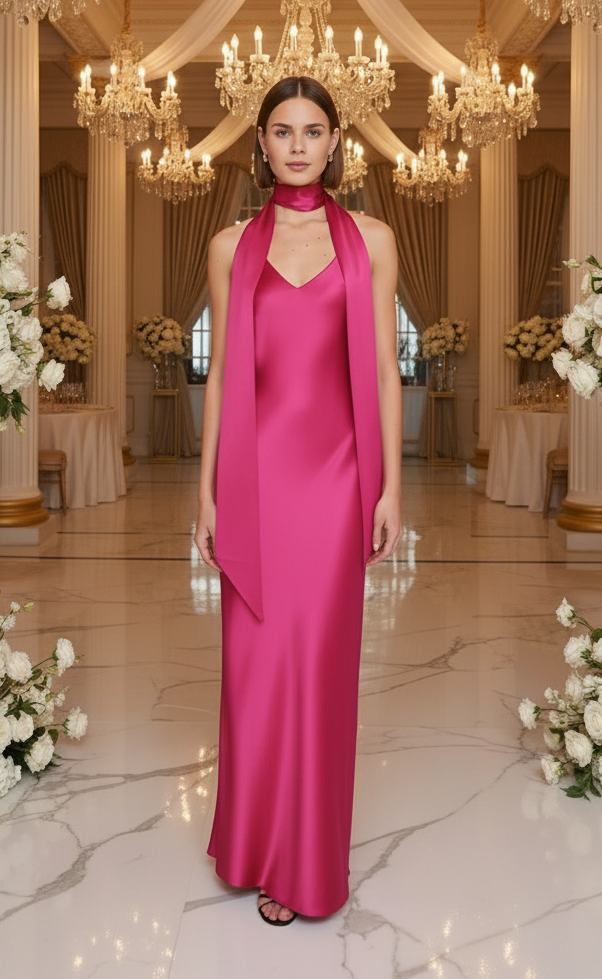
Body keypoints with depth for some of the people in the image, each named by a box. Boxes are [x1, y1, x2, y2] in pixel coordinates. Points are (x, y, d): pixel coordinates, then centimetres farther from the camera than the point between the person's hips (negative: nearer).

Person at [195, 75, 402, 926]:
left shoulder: (370, 241, 6)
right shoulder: (231, 247, 8)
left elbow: (383, 372, 3)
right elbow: (220, 372, 7)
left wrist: (391, 487, -1)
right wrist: (207, 490, 4)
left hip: (335, 471, -1)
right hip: (255, 470, 1)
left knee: (322, 660, 3)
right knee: (256, 660, 5)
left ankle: (310, 860, 20)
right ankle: (262, 846, 25)